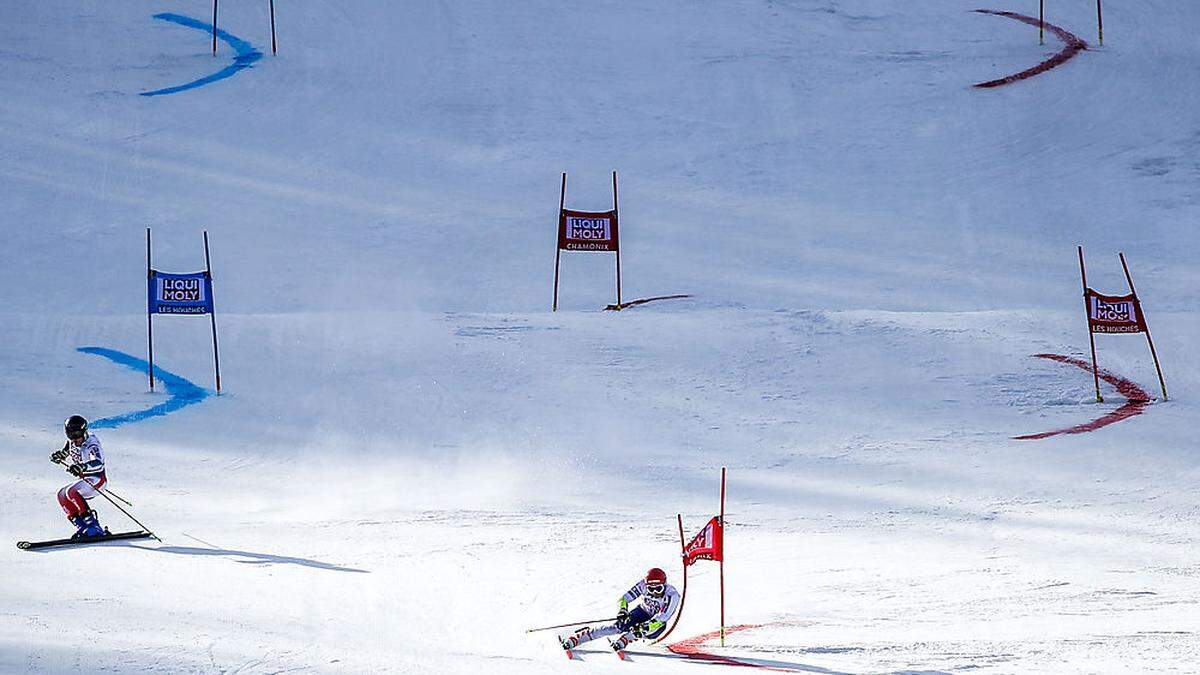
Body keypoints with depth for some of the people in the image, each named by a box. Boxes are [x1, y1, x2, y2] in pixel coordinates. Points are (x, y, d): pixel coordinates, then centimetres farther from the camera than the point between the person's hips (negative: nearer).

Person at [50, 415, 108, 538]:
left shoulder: (92, 445, -24)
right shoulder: (72, 442, 0)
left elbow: (98, 464, -42)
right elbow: (64, 453, 23)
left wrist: (81, 467, -59)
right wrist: (58, 455, -1)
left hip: (96, 479, -9)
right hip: (84, 479, 9)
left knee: (71, 492, -26)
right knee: (62, 495, -1)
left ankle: (93, 527, -28)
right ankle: (83, 528, -6)